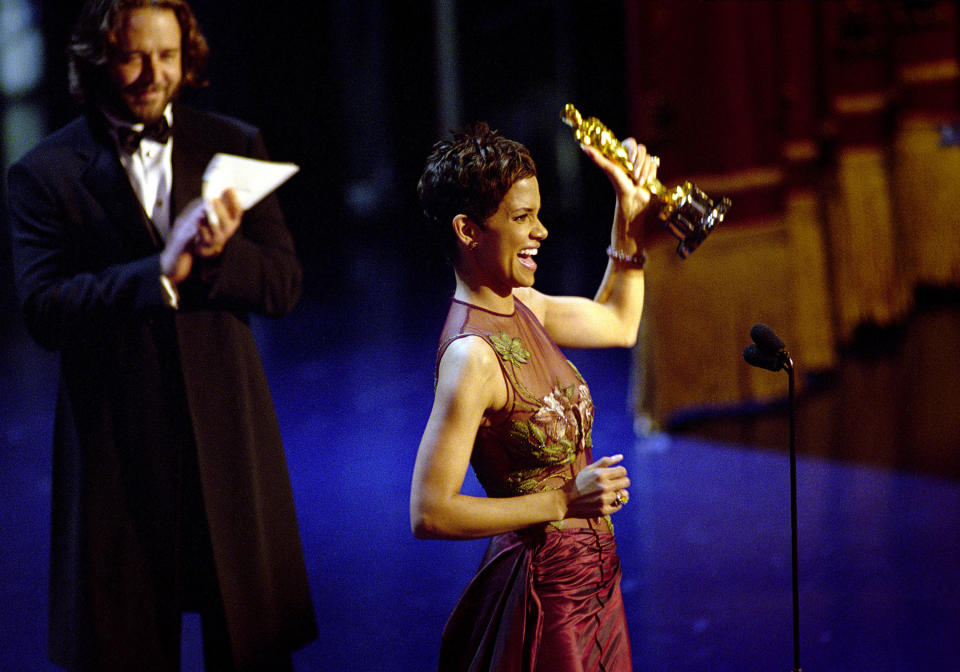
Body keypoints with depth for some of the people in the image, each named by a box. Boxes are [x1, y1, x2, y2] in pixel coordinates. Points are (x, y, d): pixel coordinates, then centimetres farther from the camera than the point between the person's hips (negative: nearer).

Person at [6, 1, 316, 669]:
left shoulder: (234, 146, 7)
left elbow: (284, 285, 2)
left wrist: (218, 251, -20)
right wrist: (162, 271, -24)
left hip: (229, 436, 2)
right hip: (118, 443, -2)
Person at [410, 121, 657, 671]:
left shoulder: (521, 306, 3)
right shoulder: (471, 354, -23)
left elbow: (618, 323, 23)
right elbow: (429, 514, -25)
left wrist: (631, 212, 13)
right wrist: (564, 502, -24)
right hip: (546, 592, -9)